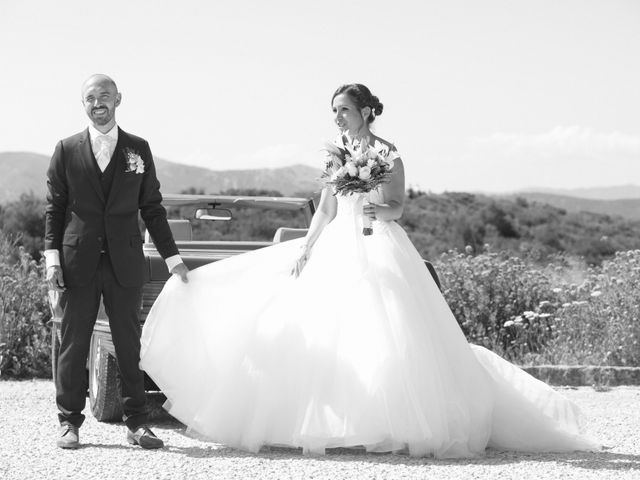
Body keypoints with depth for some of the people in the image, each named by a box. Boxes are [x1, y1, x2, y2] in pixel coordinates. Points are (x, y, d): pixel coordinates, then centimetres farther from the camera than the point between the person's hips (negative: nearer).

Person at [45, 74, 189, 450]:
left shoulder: (139, 149, 8)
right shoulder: (67, 150, 5)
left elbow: (152, 207, 10)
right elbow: (55, 208, 6)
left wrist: (172, 257, 8)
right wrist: (52, 257, -3)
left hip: (125, 262, 1)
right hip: (78, 263, -1)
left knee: (129, 344, 4)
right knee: (73, 344, 3)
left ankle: (137, 423, 10)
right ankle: (70, 422, 11)